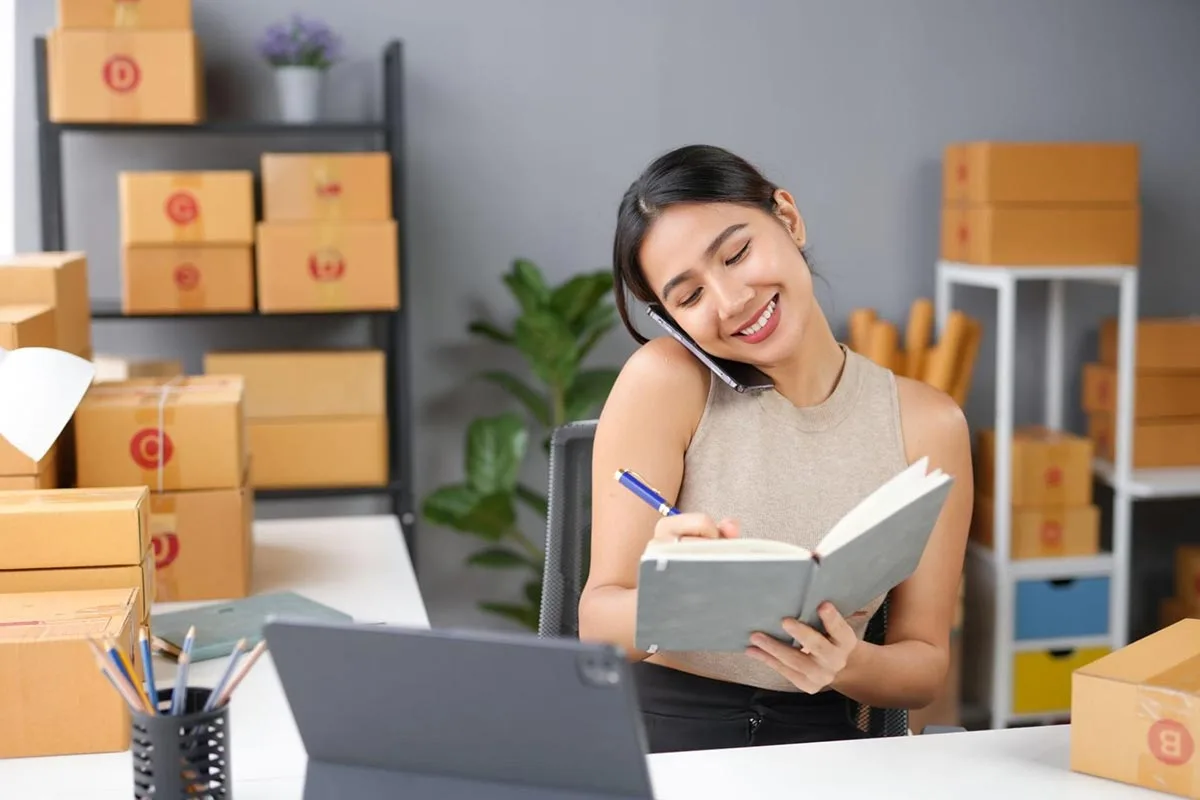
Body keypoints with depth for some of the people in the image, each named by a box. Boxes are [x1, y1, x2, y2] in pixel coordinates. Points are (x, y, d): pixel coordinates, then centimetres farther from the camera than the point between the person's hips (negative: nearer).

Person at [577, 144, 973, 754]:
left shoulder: (927, 426, -3)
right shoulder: (666, 380, -9)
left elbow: (925, 663, 2)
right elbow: (598, 624, -10)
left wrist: (847, 664, -19)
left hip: (816, 745, 1)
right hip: (657, 729, -1)